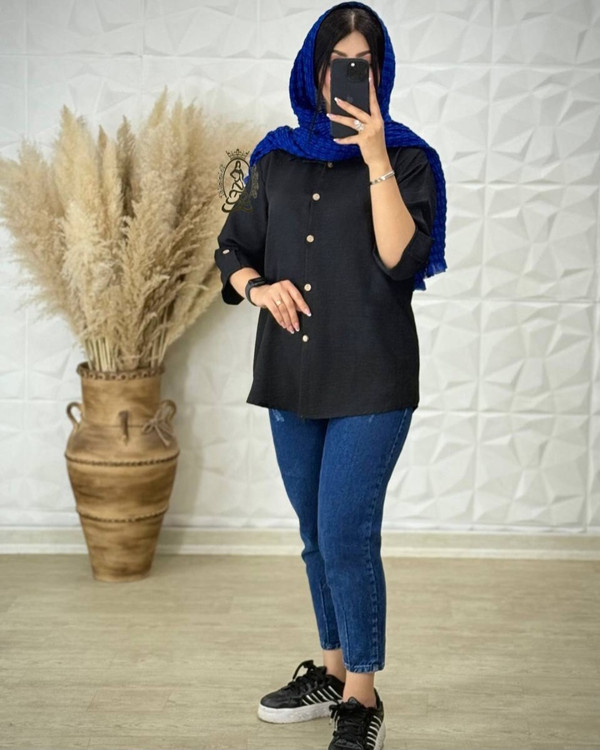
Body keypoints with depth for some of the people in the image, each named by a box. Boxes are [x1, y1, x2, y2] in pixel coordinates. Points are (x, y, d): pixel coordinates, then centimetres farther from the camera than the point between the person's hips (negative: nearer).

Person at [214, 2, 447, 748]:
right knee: (318, 535, 14)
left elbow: (401, 259, -16)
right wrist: (259, 288, -8)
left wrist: (376, 160, -20)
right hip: (292, 375, 5)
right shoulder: (277, 158, 9)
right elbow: (231, 251, 13)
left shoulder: (407, 158, -2)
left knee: (347, 536, -7)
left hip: (370, 379, -4)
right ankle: (335, 671, 31)